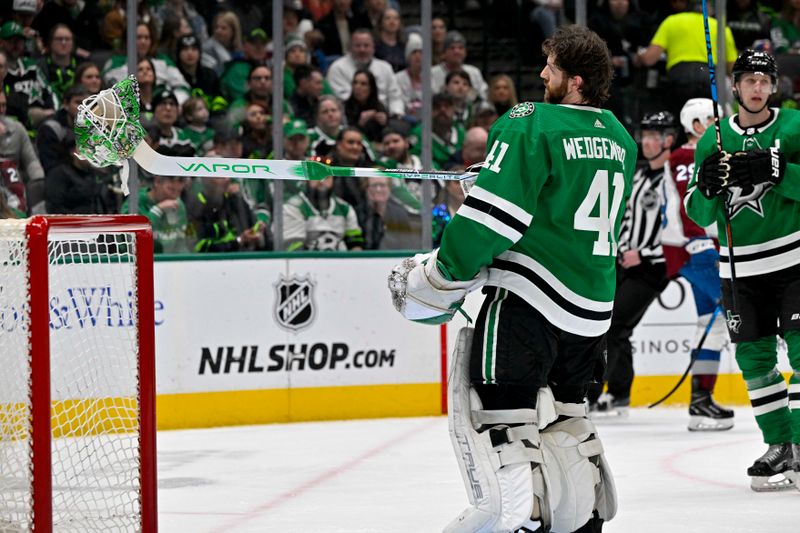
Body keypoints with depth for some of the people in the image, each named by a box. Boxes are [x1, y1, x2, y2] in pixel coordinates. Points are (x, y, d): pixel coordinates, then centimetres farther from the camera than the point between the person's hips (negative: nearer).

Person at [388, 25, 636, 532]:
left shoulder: (532, 124, -12)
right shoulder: (620, 138, 12)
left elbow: (493, 211, -17)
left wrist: (443, 274, -7)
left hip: (529, 298, -8)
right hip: (593, 308, 8)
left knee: (499, 406, -6)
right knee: (562, 409, 21)